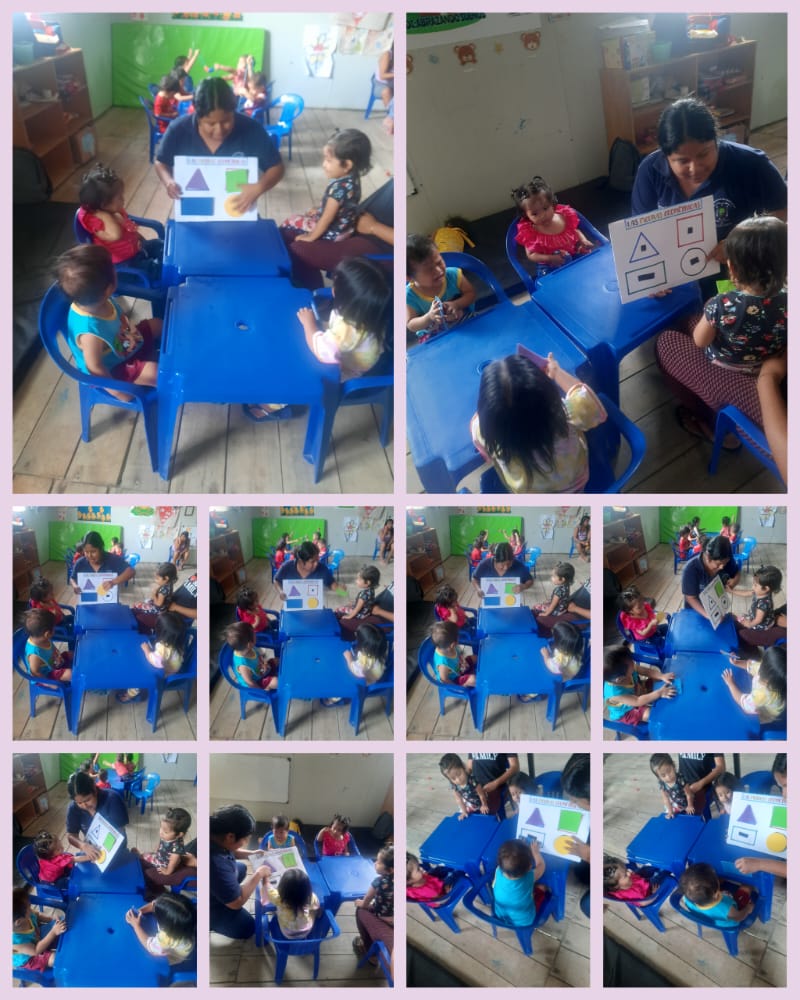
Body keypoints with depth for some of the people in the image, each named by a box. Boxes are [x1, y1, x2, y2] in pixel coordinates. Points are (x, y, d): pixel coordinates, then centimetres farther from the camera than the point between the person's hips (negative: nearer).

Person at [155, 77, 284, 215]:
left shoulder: (250, 129, -14)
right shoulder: (178, 130, -11)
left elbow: (276, 167, -5)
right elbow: (161, 163, 6)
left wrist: (258, 188, -24)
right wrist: (168, 181, -16)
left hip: (238, 214, 0)